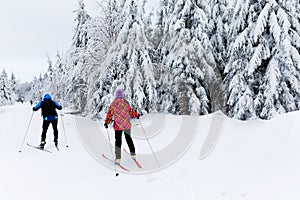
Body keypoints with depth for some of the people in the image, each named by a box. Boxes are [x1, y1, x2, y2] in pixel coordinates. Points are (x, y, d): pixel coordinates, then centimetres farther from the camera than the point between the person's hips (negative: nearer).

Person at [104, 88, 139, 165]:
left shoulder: (112, 104, -4)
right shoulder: (125, 102, -7)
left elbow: (109, 114, 0)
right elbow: (131, 112, -4)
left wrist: (107, 122, 13)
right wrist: (136, 115, 15)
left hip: (118, 126, 0)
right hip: (127, 125, 1)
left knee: (118, 141, 5)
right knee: (128, 138, 21)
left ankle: (118, 158, -1)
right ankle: (133, 154, 24)